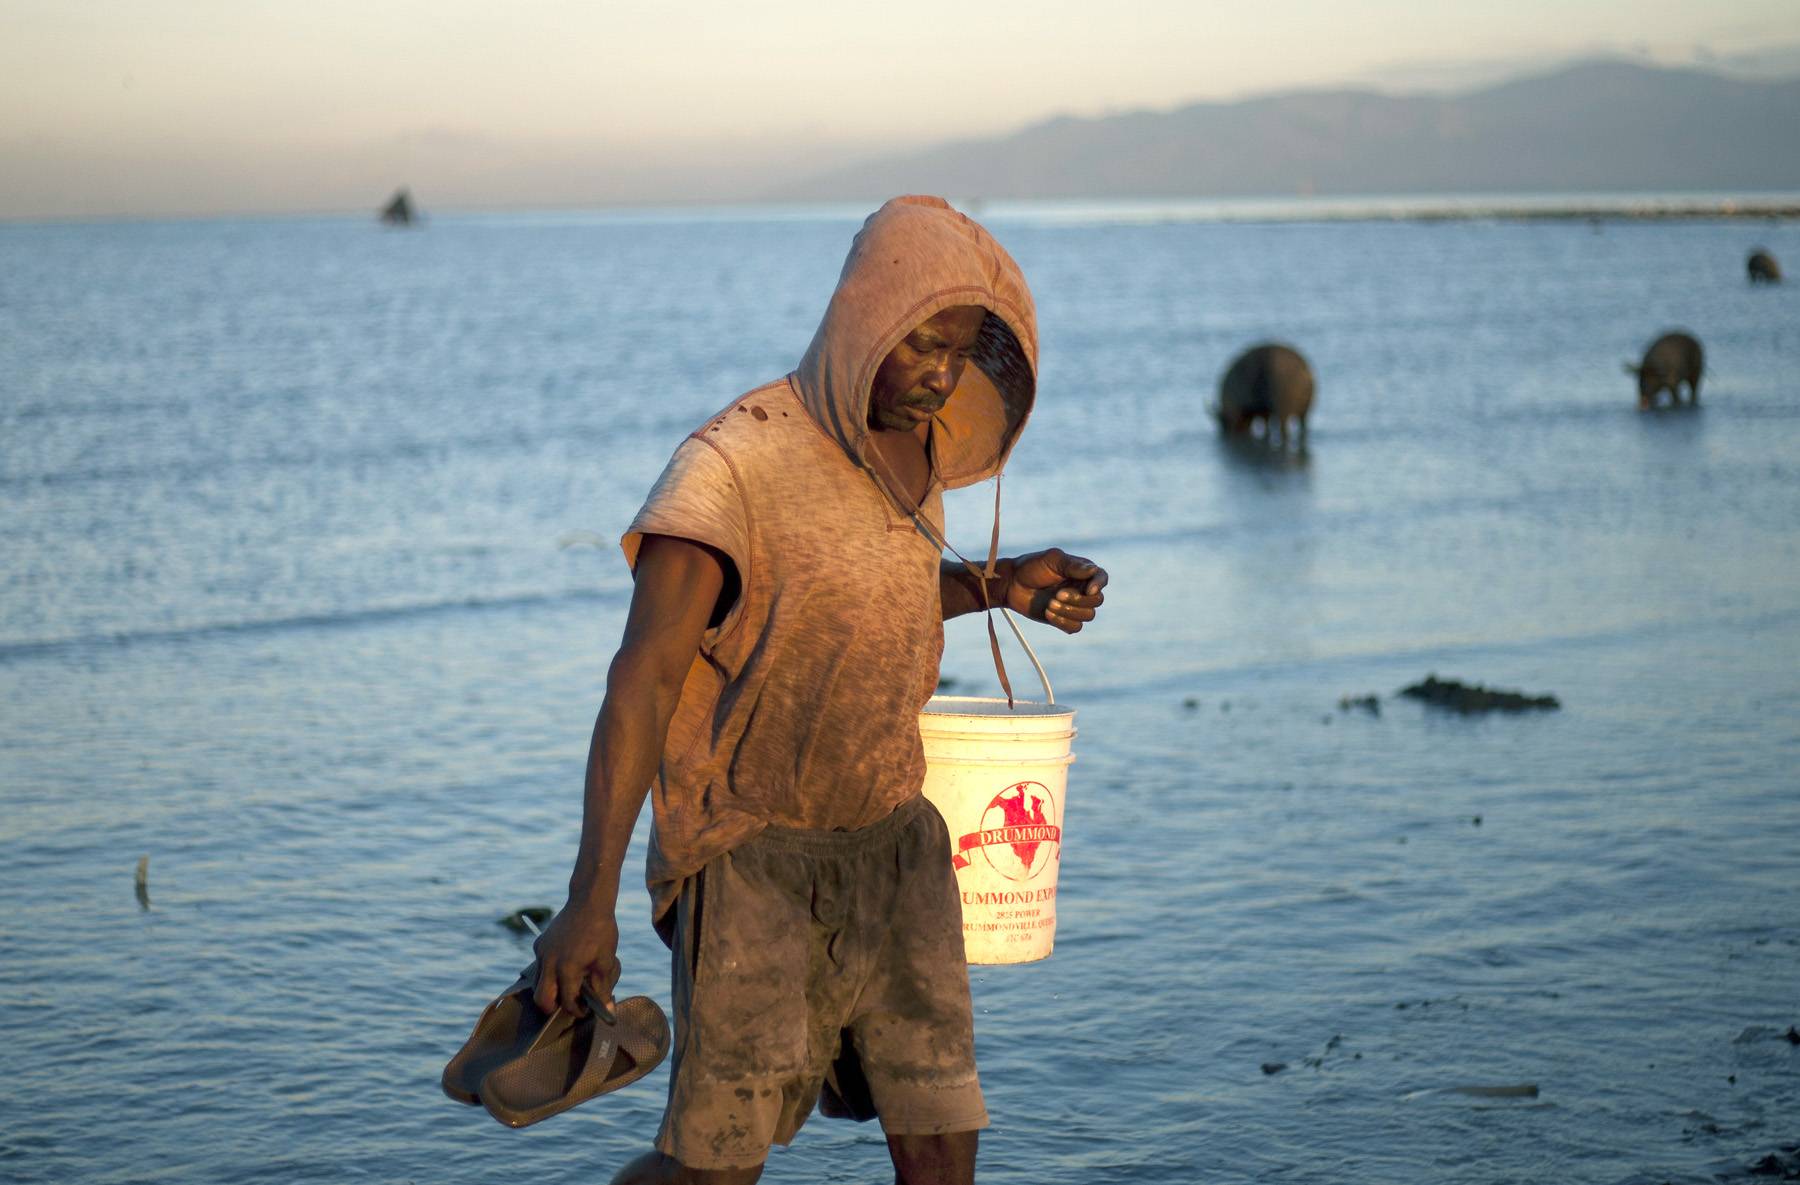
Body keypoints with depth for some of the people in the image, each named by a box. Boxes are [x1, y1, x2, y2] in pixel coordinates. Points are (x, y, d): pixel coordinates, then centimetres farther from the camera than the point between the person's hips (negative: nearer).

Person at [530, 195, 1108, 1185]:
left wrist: (1000, 587, 7)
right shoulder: (732, 465, -19)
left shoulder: (912, 446, 4)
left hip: (894, 842, 6)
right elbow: (643, 679, -26)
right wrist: (591, 897, -34)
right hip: (757, 857, -6)